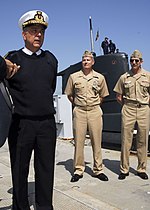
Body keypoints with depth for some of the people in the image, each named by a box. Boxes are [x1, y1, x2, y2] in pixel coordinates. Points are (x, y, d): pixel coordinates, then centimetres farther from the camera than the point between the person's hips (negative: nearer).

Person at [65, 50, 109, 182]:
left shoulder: (100, 77, 6)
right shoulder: (74, 77, 5)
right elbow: (69, 95, 14)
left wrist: (94, 105, 11)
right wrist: (77, 104, 10)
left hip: (95, 112, 0)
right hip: (79, 112, 0)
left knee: (96, 142, 3)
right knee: (78, 141, 1)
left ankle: (98, 170, 13)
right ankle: (78, 170, 11)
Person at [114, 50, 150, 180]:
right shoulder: (124, 77, 7)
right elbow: (119, 97, 12)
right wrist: (127, 105, 7)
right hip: (128, 110, 0)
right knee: (126, 140, 0)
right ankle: (124, 169, 9)